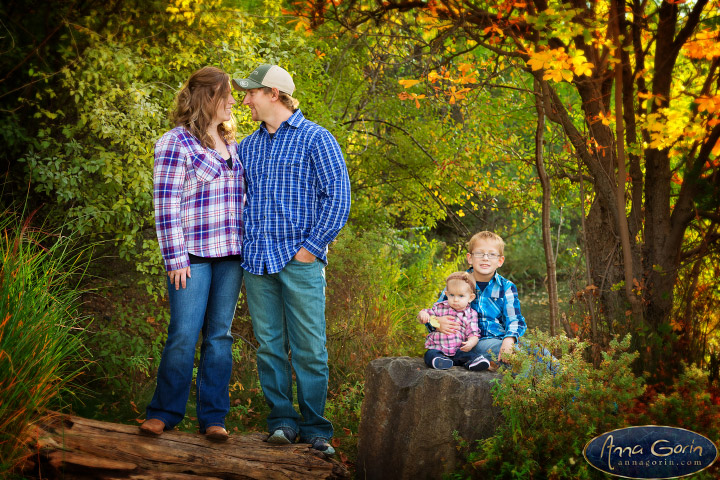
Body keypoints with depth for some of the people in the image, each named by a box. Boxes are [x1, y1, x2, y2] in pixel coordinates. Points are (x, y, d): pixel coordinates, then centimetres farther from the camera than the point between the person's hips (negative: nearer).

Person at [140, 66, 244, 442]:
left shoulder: (231, 144, 15)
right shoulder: (175, 144, -6)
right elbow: (166, 206, -10)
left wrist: (246, 248, 13)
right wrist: (176, 259, -13)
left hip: (230, 255, 6)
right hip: (194, 255, -6)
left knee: (220, 336, 6)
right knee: (184, 335, -7)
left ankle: (213, 418, 12)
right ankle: (163, 412, 8)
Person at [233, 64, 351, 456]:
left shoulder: (315, 139, 0)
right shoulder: (246, 147, 17)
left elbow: (338, 198, -6)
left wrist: (312, 246, -10)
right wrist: (239, 241, 9)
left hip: (300, 261, -5)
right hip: (257, 261, 5)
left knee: (309, 349, -3)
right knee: (269, 346, 5)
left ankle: (314, 427, 5)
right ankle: (281, 420, 13)